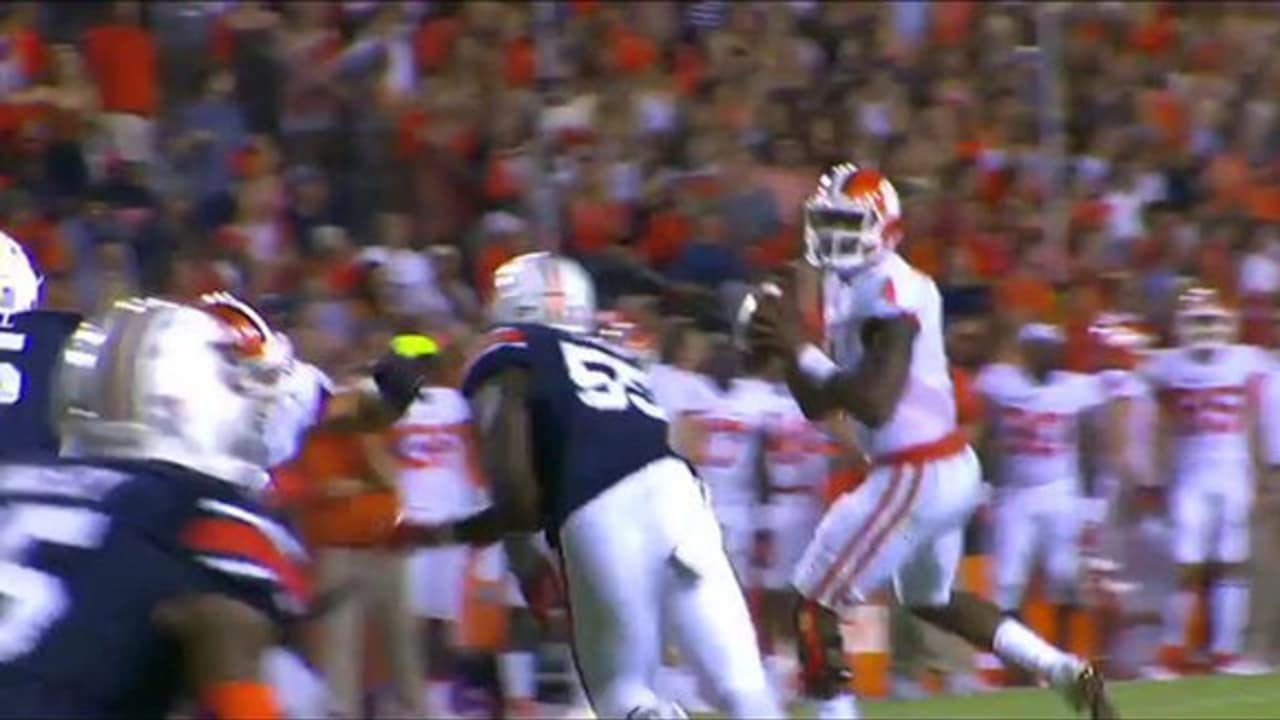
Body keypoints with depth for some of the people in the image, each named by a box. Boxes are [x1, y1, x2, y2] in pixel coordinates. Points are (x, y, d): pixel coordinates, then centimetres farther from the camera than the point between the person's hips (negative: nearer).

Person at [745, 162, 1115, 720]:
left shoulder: (887, 292, -18)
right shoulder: (845, 286, 12)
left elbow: (874, 403, -28)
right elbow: (818, 405, 15)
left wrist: (803, 351, -20)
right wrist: (790, 348, -1)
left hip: (916, 479, -11)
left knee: (813, 602, -3)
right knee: (930, 600, 30)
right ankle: (1068, 673, 26)